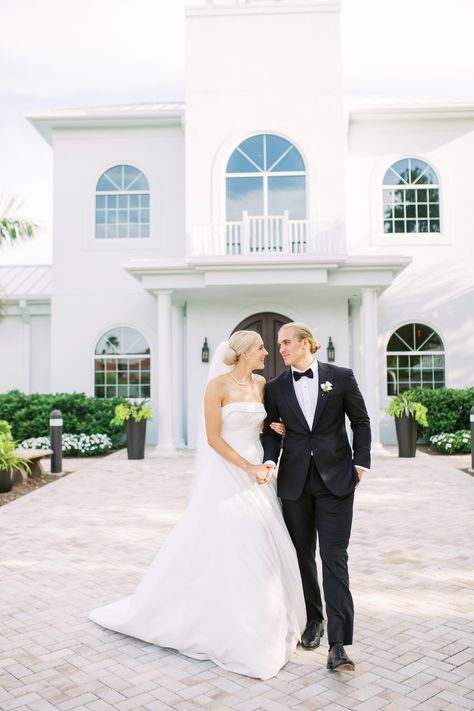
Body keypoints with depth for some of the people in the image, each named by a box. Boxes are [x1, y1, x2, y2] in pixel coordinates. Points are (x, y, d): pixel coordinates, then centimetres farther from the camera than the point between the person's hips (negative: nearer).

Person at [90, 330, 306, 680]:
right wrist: (249, 468, -16)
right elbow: (213, 438, -14)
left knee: (264, 548, 9)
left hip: (258, 473, 6)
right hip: (226, 474, -6)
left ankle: (264, 623, 27)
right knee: (224, 548, 0)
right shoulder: (218, 385, -12)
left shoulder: (261, 384, 7)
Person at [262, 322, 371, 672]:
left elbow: (361, 421, 4)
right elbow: (272, 431, 7)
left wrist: (360, 463, -2)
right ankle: (314, 620, 32)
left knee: (334, 558, -6)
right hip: (295, 482, 3)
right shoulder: (275, 387, 6)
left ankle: (338, 643, -2)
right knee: (303, 555, 13)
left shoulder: (340, 377, 0)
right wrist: (269, 461, -10)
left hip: (336, 479, -3)